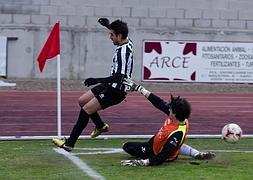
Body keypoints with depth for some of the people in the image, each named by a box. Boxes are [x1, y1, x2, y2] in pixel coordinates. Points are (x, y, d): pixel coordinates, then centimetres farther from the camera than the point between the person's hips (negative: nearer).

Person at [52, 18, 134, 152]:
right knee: (82, 101, 16)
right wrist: (108, 25, 27)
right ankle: (100, 126, 33)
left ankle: (69, 144, -8)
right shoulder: (127, 42, 2)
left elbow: (119, 77, -32)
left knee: (86, 110, -11)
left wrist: (97, 80, -30)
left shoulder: (123, 51, -26)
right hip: (111, 86, 10)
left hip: (116, 91, -10)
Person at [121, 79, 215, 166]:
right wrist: (138, 88, -10)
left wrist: (142, 162, -49)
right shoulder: (181, 119, -20)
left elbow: (162, 157, -41)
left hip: (156, 152, -7)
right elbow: (159, 103, -13)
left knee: (127, 146, 0)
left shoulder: (177, 134, -41)